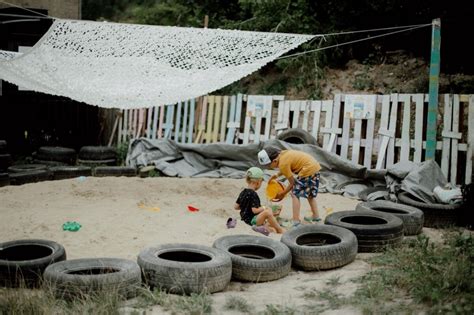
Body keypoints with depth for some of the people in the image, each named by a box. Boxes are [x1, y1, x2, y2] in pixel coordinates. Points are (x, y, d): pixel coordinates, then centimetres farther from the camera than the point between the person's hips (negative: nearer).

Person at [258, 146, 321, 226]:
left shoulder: (282, 164, -17)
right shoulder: (282, 153, 6)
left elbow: (292, 182, -9)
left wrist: (282, 194, 3)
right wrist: (277, 175, 19)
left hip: (308, 170, -10)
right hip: (315, 165, 10)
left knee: (295, 194, -5)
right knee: (310, 193, 25)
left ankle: (296, 221, -9)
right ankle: (316, 216, 35)